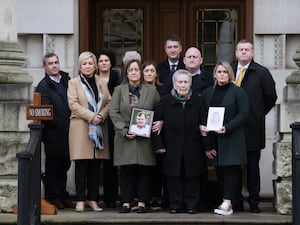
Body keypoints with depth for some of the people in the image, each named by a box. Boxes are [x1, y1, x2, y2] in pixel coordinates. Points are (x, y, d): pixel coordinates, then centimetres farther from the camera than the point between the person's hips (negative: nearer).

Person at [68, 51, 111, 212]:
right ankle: (80, 200, -2)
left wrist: (102, 116, -9)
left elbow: (109, 102, 11)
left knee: (96, 166, 4)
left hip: (99, 128, 4)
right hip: (80, 128, -4)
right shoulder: (73, 83, 5)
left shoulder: (101, 83, 17)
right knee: (81, 166, -5)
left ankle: (92, 199, 9)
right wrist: (91, 116, -15)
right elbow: (73, 104, -7)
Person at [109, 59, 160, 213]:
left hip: (145, 136, 0)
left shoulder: (151, 90, 10)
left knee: (144, 169, 0)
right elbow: (113, 112, 1)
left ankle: (142, 202, 6)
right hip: (125, 137, 0)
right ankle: (126, 202, 6)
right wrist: (124, 131, -10)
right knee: (126, 170, 1)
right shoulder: (119, 90, 9)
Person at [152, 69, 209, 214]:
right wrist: (158, 145, -3)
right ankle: (175, 204, 15)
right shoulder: (165, 101, 1)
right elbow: (157, 123, 2)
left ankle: (191, 205, 15)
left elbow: (204, 125, 4)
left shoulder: (197, 101, 3)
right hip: (172, 148, 0)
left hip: (192, 148, 0)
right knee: (173, 176, 4)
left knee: (192, 177, 5)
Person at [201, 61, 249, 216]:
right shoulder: (207, 93, 14)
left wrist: (227, 128, -19)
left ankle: (227, 203, -11)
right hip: (213, 139, 5)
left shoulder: (238, 92, -2)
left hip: (232, 138, -5)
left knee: (231, 169, -8)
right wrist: (201, 126, -4)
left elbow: (243, 114, -9)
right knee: (219, 170, 5)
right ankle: (227, 202, 9)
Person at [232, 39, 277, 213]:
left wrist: (259, 114, 6)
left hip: (253, 128, -2)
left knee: (253, 166, 4)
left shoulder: (262, 73, 0)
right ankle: (236, 201, 14)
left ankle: (254, 202, 11)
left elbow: (271, 97, 6)